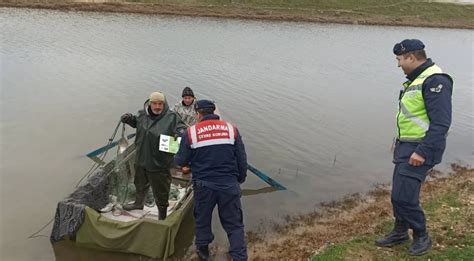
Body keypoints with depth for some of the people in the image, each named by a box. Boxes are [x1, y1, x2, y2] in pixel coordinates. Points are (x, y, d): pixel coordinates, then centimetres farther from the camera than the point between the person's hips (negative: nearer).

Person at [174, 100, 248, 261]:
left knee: (202, 219, 23)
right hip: (229, 185, 0)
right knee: (234, 224, 11)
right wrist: (240, 179, 16)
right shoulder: (231, 129, -1)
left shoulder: (190, 133, -5)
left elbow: (181, 161, 2)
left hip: (204, 186, 0)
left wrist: (175, 158, 25)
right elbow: (242, 159, 1)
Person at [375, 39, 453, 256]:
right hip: (406, 146, 10)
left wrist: (423, 151, -26)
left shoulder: (435, 81, -18)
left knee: (404, 195, -10)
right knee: (399, 193, 15)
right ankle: (400, 232, 31)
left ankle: (421, 236, 12)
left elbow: (441, 123, -24)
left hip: (421, 149, -10)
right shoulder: (415, 79, 14)